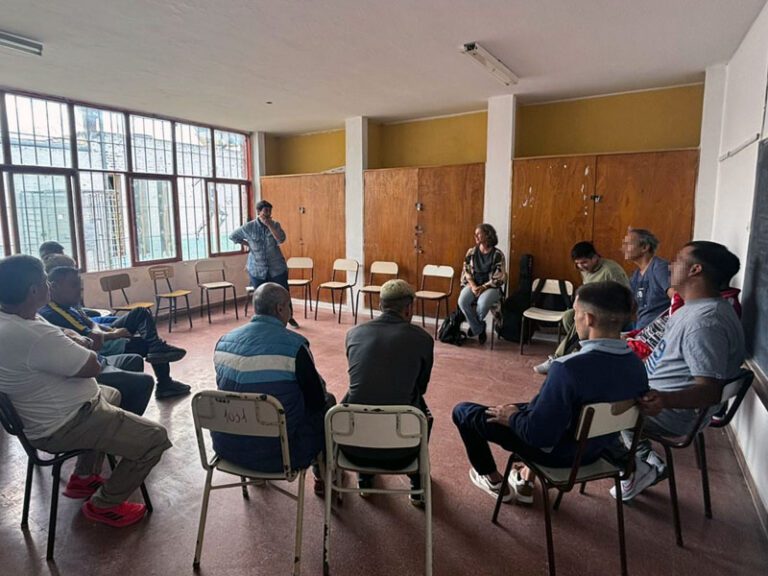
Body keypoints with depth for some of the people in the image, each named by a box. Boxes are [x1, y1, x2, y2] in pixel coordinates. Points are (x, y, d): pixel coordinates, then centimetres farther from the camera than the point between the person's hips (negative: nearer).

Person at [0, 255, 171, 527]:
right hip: (62, 426, -11)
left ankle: (83, 478, 35)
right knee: (156, 438, -12)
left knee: (112, 394, 35)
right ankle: (103, 505, 10)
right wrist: (86, 351, -5)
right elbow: (92, 367, -24)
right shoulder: (32, 334, -33)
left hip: (43, 415, 11)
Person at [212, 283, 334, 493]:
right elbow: (317, 400, -11)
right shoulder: (295, 345, -19)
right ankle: (323, 475, 36)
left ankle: (253, 471, 47)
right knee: (328, 402, 17)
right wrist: (324, 396, 14)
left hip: (227, 448, 6)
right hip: (277, 454, -5)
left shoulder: (223, 342, -2)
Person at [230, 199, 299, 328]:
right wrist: (248, 244, 2)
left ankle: (289, 317, 30)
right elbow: (232, 236, 10)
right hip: (257, 269, 0)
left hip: (277, 268, 1)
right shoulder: (248, 227, -3)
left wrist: (269, 224, -21)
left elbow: (281, 239, -18)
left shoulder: (275, 224, -1)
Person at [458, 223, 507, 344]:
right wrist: (473, 286, -14)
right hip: (473, 285, 3)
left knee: (482, 303, -35)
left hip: (490, 287, -3)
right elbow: (466, 272, 3)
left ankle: (475, 325, 1)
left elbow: (499, 278, -8)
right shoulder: (471, 252, 6)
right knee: (462, 301, -29)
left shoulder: (497, 254, -6)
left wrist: (483, 287, -18)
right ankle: (479, 328, -7)